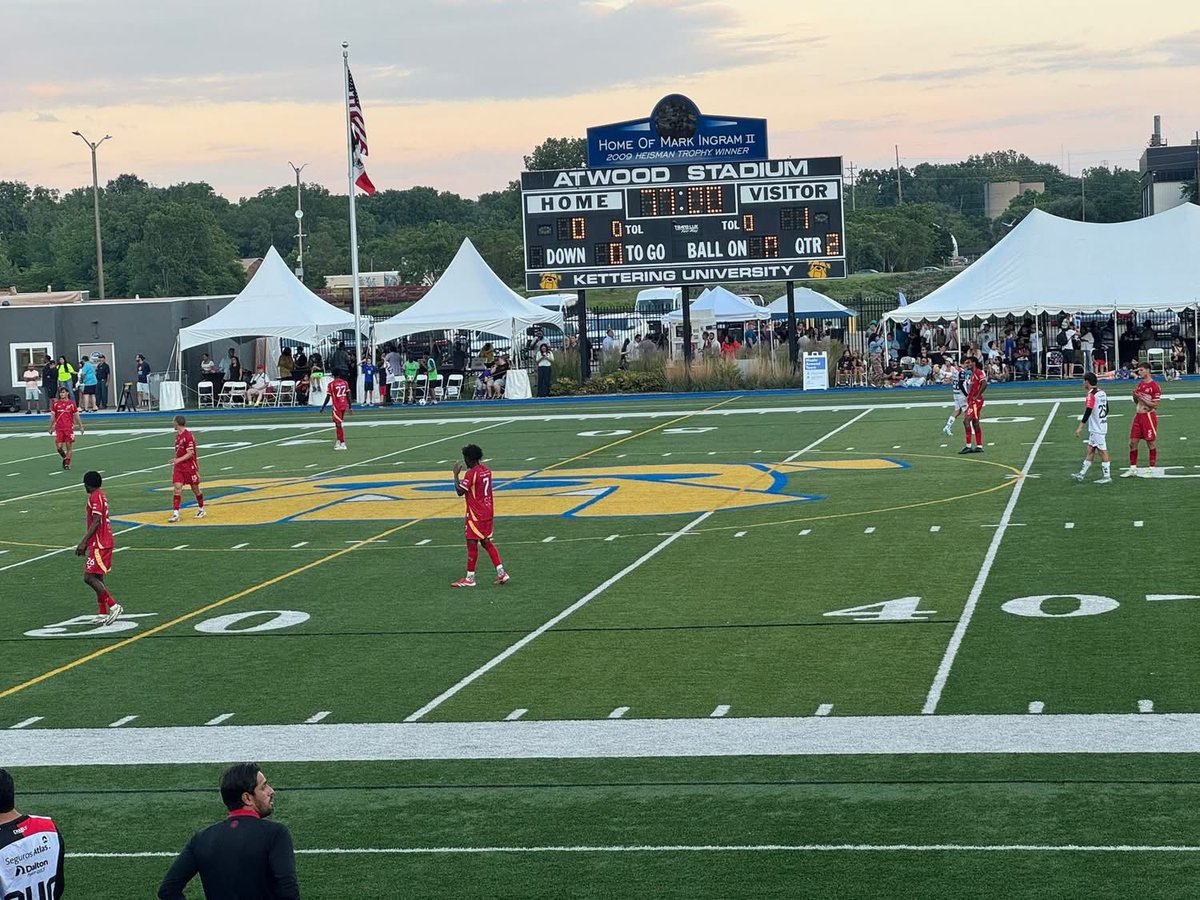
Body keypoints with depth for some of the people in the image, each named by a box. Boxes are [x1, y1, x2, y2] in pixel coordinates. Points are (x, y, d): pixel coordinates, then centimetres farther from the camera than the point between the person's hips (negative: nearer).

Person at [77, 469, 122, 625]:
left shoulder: (95, 497, -13)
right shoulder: (101, 496, 17)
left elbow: (96, 522, -21)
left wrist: (84, 542, -21)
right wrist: (87, 543, 27)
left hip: (99, 544, -10)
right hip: (103, 542, 10)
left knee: (89, 577, -12)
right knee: (97, 578, 12)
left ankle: (113, 606, -12)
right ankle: (104, 614, 13)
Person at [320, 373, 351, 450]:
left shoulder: (331, 384, -9)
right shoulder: (345, 383, 5)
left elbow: (328, 397, -7)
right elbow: (348, 395, 6)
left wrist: (323, 407, 5)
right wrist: (349, 407, 14)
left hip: (337, 406, -5)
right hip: (344, 405, 5)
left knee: (338, 424, -1)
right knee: (338, 424, 18)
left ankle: (343, 444, -4)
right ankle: (338, 441, 22)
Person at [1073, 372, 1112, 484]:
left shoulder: (1091, 394, -17)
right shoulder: (1102, 393, 10)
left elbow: (1088, 412, -22)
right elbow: (1106, 410, 17)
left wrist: (1080, 427, -20)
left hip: (1097, 429, -9)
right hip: (1102, 426, 9)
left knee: (1102, 452, -3)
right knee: (1090, 450, 13)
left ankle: (1107, 477, 2)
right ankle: (1082, 474, 19)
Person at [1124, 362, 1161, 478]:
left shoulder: (1154, 386, -10)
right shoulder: (1139, 385, 13)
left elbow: (1155, 405, -14)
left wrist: (1142, 397, -18)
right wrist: (1135, 395, 0)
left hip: (1149, 416, -7)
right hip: (1138, 416, 7)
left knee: (1151, 444, 1)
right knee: (1132, 443, 6)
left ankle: (1151, 470, 8)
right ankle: (1132, 468, 13)